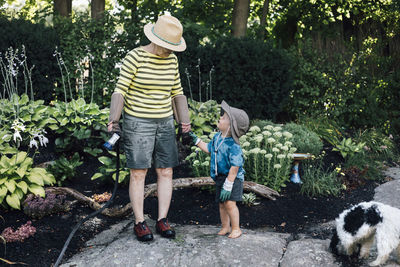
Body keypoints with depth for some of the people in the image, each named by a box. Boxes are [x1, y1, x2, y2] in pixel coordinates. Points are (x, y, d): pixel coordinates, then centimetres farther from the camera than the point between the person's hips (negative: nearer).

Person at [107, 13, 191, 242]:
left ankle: (162, 221, 14)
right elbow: (120, 90, -15)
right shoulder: (135, 57, -14)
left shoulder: (171, 59, 3)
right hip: (137, 122, -5)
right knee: (139, 173, -1)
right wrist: (114, 119, -27)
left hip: (164, 122, 5)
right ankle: (140, 223, 11)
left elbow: (177, 92, 11)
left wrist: (185, 121, 3)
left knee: (166, 172, 3)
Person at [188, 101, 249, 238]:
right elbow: (209, 148, 23)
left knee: (229, 203, -11)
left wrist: (228, 186, -25)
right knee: (222, 203, 13)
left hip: (233, 178, -8)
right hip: (220, 177, 8)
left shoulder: (233, 145, -25)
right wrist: (196, 140, 19)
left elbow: (235, 167, -25)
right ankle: (225, 227, 29)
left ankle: (236, 228, 7)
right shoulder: (217, 137, 2)